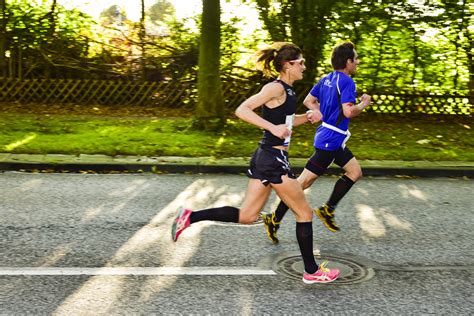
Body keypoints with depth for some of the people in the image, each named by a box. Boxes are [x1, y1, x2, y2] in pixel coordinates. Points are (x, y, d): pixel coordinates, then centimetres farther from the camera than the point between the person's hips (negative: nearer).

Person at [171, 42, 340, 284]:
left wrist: (307, 117, 13)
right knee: (304, 213, 4)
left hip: (266, 157, 9)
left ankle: (191, 217, 9)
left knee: (246, 216, 12)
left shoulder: (287, 91, 14)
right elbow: (242, 110, -22)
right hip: (274, 159, -9)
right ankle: (312, 271, 16)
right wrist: (273, 127, -28)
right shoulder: (276, 88, -14)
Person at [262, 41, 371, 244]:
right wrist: (364, 104, -8)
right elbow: (349, 111, -26)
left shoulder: (326, 79, 10)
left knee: (355, 172, 15)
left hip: (334, 141, 10)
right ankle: (275, 219, 1)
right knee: (305, 181, -5)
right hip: (330, 141, -10)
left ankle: (327, 209, 18)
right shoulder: (346, 82, -17)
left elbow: (308, 101, 15)